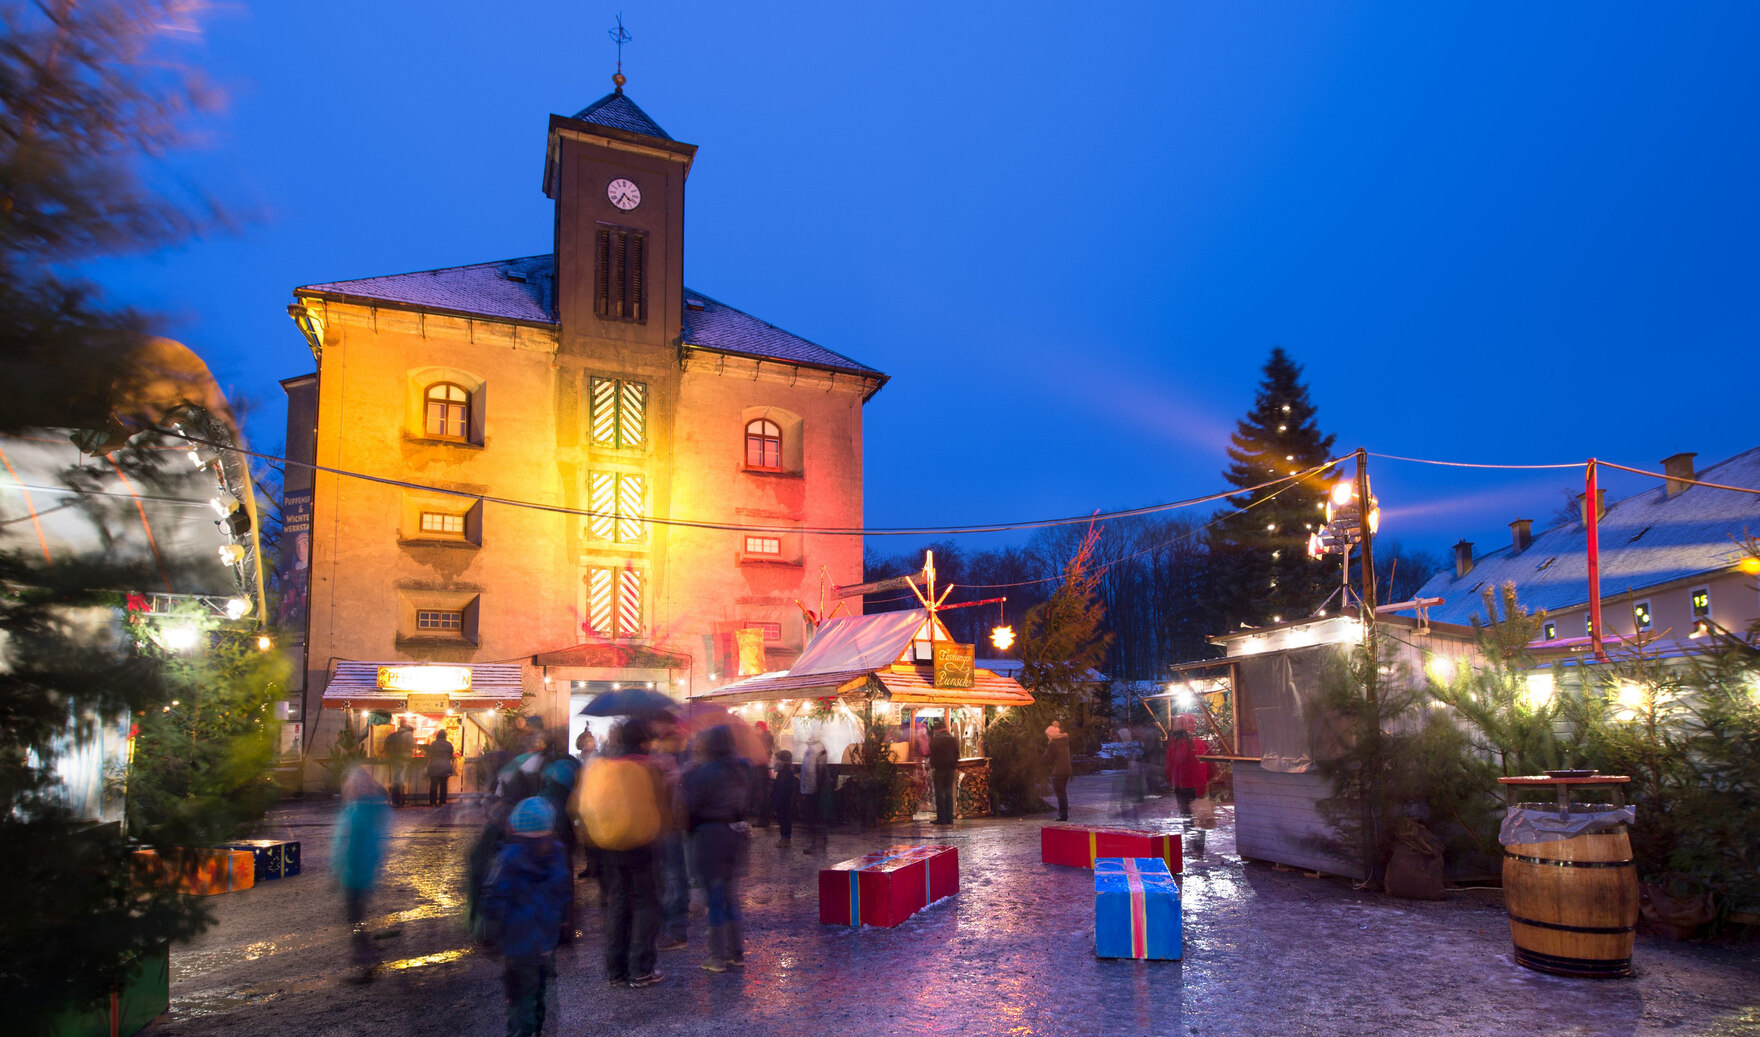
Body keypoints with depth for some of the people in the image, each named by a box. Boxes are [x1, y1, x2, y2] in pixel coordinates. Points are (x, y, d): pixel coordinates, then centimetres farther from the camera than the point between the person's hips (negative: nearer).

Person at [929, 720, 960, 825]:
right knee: (949, 791, 10)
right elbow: (957, 754, 12)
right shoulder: (953, 739, 9)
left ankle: (941, 818, -5)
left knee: (940, 793, -2)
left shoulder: (936, 739, -7)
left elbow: (932, 753, -7)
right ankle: (949, 818, 8)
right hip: (950, 768, 5)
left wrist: (932, 765, 5)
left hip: (939, 768, -5)